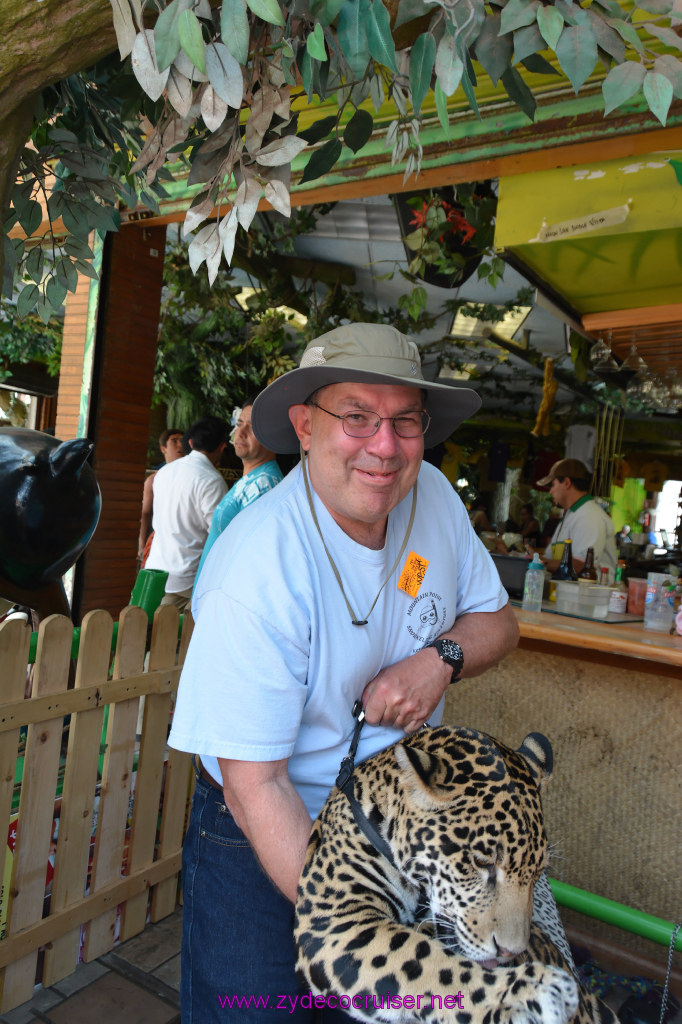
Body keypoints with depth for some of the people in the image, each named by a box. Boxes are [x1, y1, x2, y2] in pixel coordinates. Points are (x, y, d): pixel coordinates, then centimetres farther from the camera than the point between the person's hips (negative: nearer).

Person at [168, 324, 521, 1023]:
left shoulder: (433, 497, -12)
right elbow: (256, 786, -27)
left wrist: (442, 657, -20)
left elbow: (496, 619, 2)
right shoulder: (256, 571, -31)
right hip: (263, 839, -5)